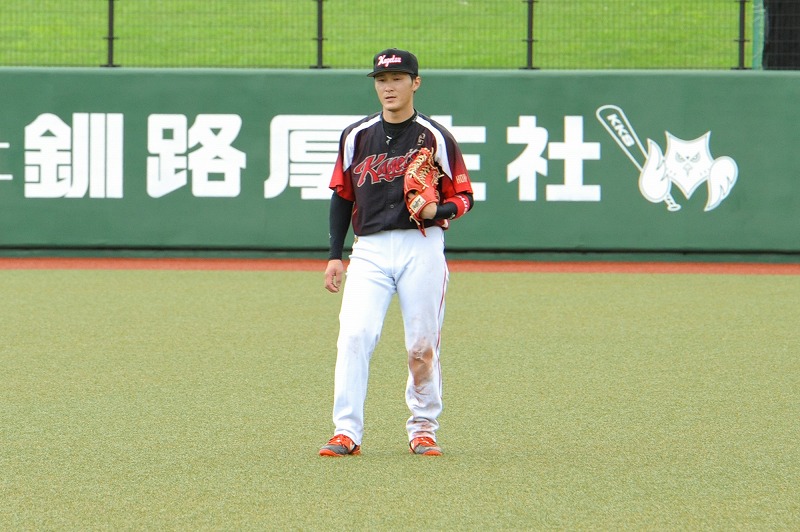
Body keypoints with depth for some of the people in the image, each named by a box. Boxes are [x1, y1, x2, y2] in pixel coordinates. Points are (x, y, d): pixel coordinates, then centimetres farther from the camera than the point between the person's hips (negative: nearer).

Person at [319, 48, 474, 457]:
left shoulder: (435, 138, 3)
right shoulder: (356, 137, 11)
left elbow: (463, 197, 5)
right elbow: (342, 197, 15)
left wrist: (437, 210, -17)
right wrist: (335, 255, 9)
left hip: (422, 248, -1)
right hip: (369, 250, 1)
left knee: (422, 345, 2)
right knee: (354, 335, -14)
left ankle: (423, 427, 19)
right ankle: (346, 432, -15)